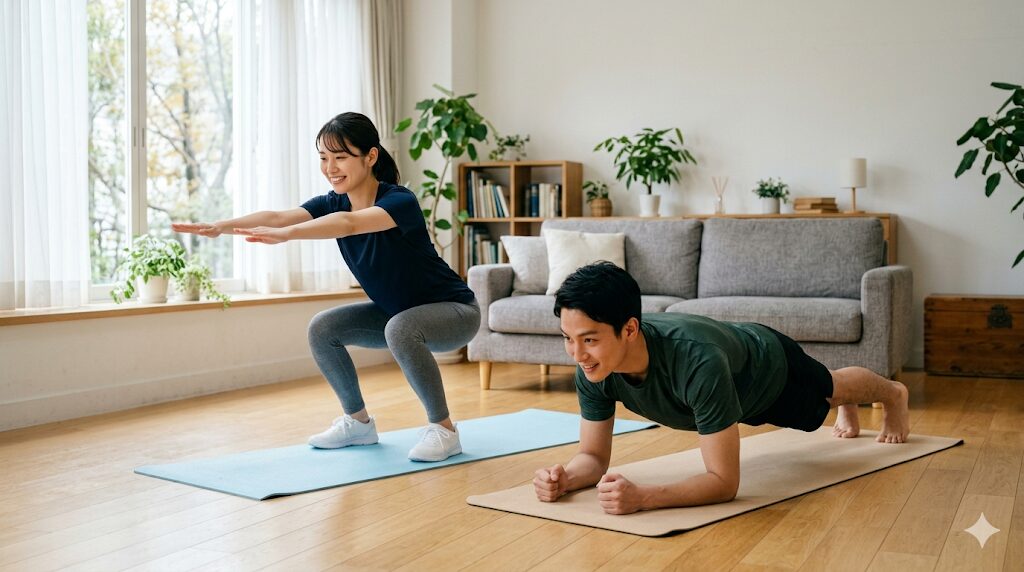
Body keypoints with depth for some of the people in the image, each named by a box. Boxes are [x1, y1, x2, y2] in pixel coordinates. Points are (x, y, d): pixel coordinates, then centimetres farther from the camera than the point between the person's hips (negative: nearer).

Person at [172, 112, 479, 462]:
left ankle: (444, 429, -18)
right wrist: (220, 227, -42)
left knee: (400, 329, -36)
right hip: (396, 312, 7)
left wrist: (285, 235, -62)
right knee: (323, 329, -6)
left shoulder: (400, 201, -28)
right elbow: (277, 216, -26)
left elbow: (349, 224, -49)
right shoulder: (333, 203, -8)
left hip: (453, 310, -7)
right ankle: (358, 422, 12)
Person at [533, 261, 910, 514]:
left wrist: (641, 497, -63)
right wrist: (565, 478, -48)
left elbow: (724, 482, -48)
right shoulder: (592, 368, -37)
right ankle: (848, 413, 74)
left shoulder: (698, 362, -53)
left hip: (770, 363, -5)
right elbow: (594, 457, -25)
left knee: (830, 389, 31)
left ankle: (894, 394, 67)